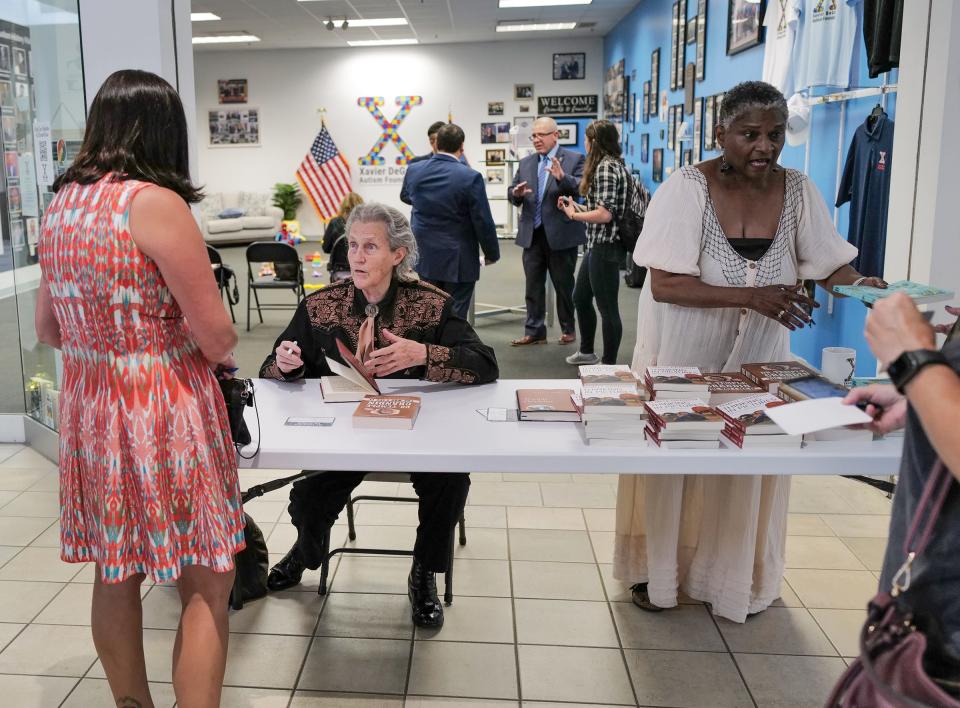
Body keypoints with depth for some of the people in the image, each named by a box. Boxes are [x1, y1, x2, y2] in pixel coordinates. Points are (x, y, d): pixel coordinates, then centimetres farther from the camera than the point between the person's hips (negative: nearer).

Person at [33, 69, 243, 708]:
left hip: (90, 411, 8)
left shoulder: (62, 204, 6)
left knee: (116, 574, 20)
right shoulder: (155, 203, -17)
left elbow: (50, 330, 14)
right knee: (207, 585, 5)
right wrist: (219, 348, 5)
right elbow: (217, 336, -16)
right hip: (163, 414, -8)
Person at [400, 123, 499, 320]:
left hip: (425, 257, 5)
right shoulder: (470, 177, -18)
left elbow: (405, 197, 20)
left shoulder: (413, 171, -3)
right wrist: (491, 253, 2)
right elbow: (483, 222, -14)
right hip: (458, 261, -5)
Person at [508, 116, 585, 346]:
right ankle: (534, 332, 15)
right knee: (533, 286, 7)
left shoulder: (574, 159, -3)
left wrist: (562, 178, -33)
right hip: (532, 234, 4)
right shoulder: (526, 163, 11)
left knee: (564, 285, 7)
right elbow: (512, 195, 10)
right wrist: (516, 193, -14)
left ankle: (568, 329, 22)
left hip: (561, 235, -4)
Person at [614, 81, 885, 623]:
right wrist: (752, 297, -33)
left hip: (756, 356, 4)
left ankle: (735, 575, 34)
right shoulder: (688, 188, -18)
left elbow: (830, 266, 1)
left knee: (747, 465, 12)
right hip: (683, 354, -3)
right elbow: (664, 286, -24)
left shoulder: (798, 190, -4)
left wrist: (865, 286, -22)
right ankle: (656, 568, 30)